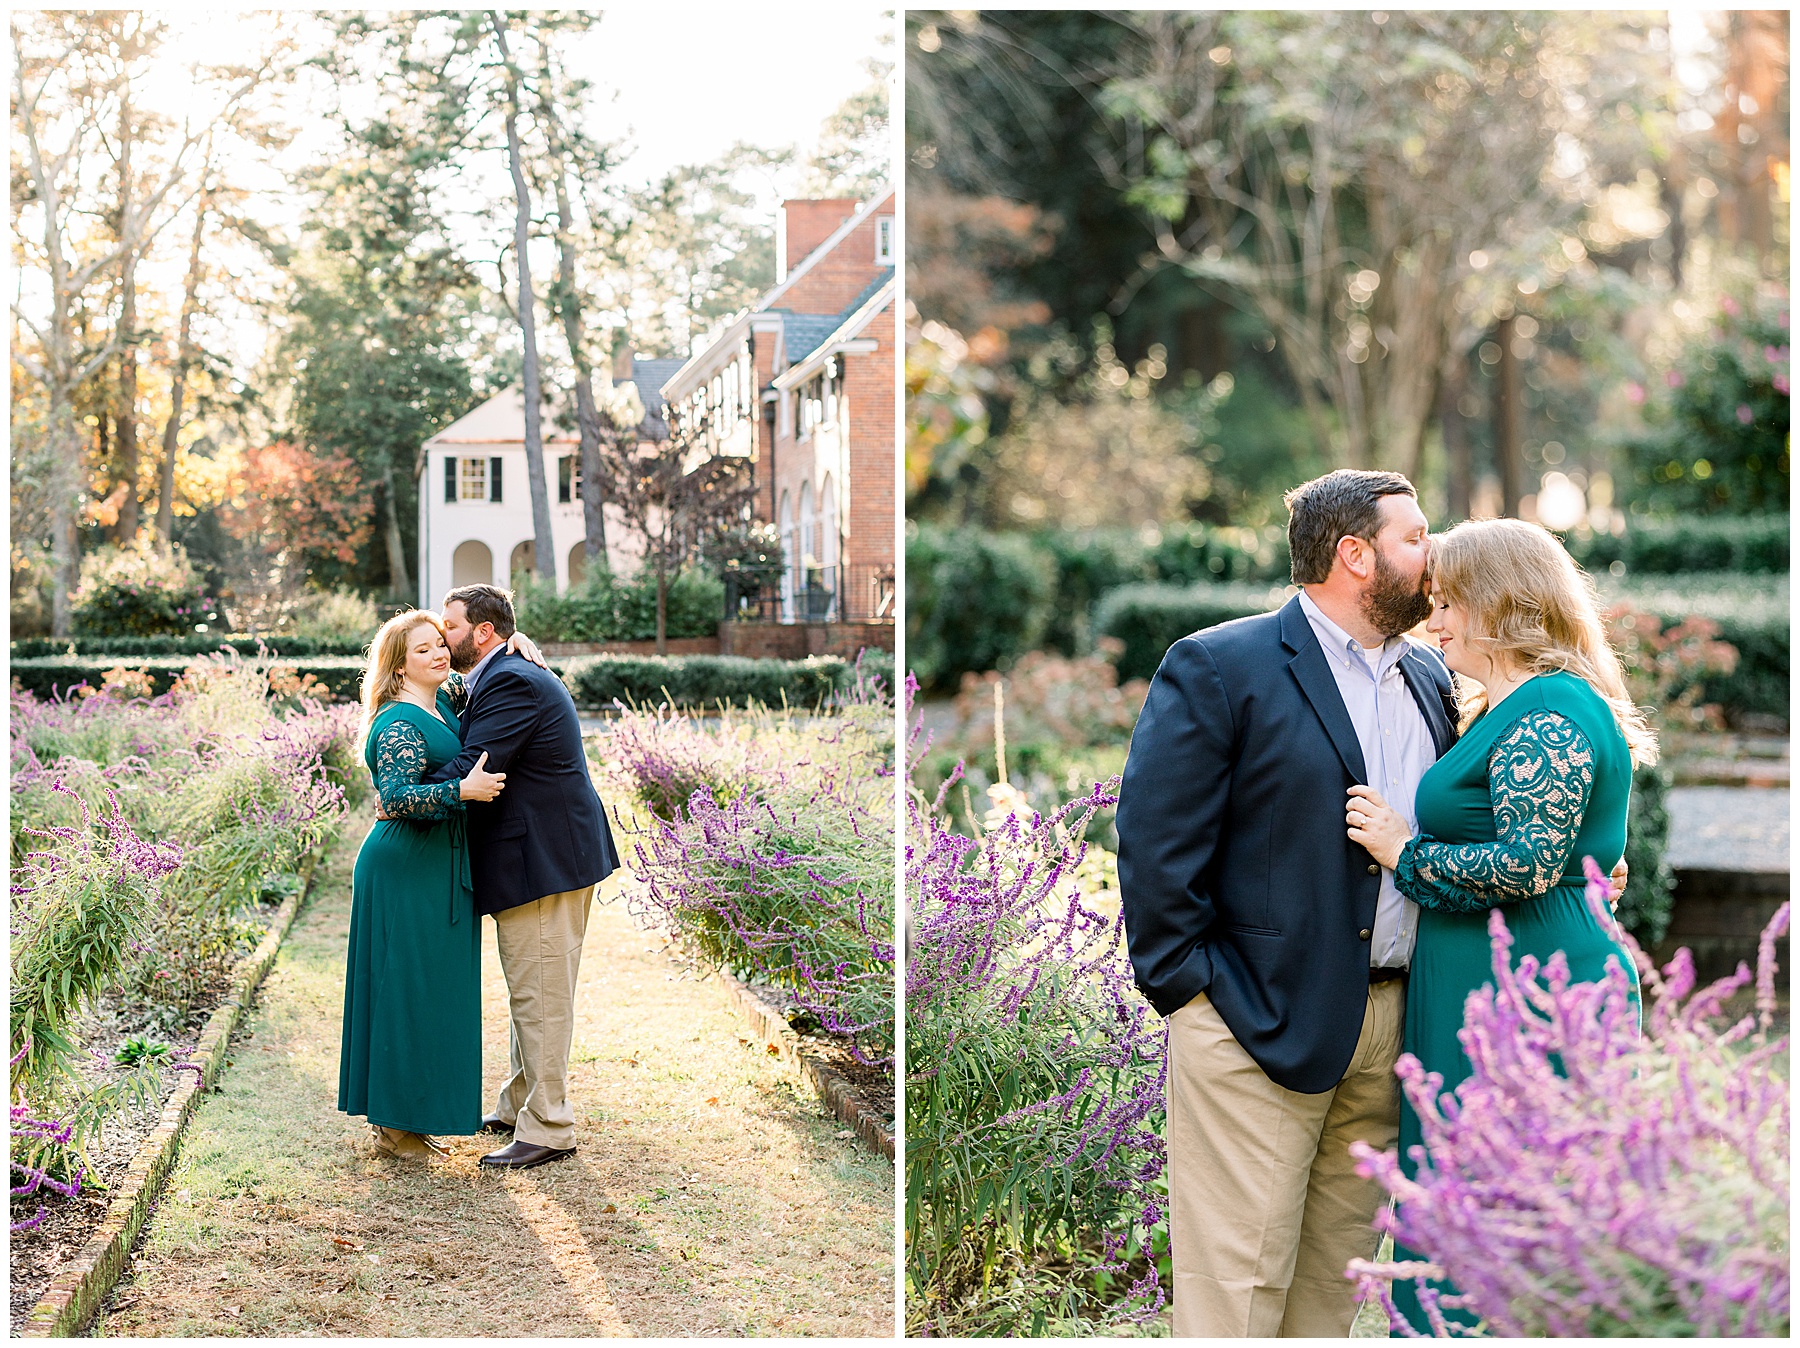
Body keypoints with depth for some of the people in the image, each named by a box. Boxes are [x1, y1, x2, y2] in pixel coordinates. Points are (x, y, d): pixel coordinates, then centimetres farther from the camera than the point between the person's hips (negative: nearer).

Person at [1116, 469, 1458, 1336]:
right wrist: (1186, 988, -12)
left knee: (1335, 1280, 14)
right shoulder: (1218, 669, -7)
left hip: (1390, 1026, 7)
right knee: (1238, 1282, -2)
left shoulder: (1430, 679, 14)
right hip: (1259, 1027, -6)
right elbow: (1154, 844, -11)